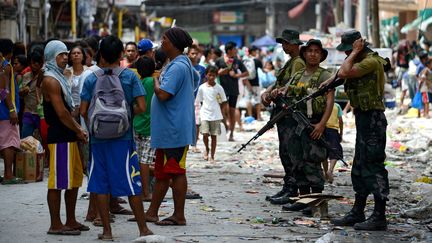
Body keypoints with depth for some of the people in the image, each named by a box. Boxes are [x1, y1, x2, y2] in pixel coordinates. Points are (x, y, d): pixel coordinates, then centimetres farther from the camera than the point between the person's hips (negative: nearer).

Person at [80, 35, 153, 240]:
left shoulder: (91, 79, 0)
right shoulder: (129, 76, -3)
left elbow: (83, 111, -1)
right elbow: (141, 107, -8)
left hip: (98, 138, 1)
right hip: (123, 138, -1)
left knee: (100, 185, 7)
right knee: (131, 185, 5)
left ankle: (107, 231, 8)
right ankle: (143, 229, 9)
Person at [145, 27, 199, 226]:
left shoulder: (177, 67, -18)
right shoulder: (184, 64, 14)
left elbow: (163, 94, -26)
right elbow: (196, 78, 32)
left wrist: (156, 80, -7)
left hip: (174, 131, -11)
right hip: (167, 130, 11)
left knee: (176, 172, -5)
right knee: (161, 172, 14)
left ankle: (179, 216, -1)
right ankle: (152, 212, 21)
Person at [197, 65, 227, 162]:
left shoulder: (219, 88, -2)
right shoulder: (202, 87, -1)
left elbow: (223, 102, 6)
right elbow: (200, 101, 8)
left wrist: (217, 109, 3)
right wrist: (206, 108, 0)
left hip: (216, 115, 0)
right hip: (205, 114, 0)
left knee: (214, 135, 4)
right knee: (205, 134, -12)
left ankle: (212, 156, 13)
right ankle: (207, 149, 17)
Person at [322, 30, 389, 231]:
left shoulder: (371, 61, -17)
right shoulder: (361, 62, 15)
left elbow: (344, 73, -26)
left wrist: (354, 53, -15)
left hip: (372, 119, -11)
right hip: (364, 118, 11)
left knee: (373, 166, -9)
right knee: (359, 168, 15)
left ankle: (379, 217, -8)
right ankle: (357, 213, 23)